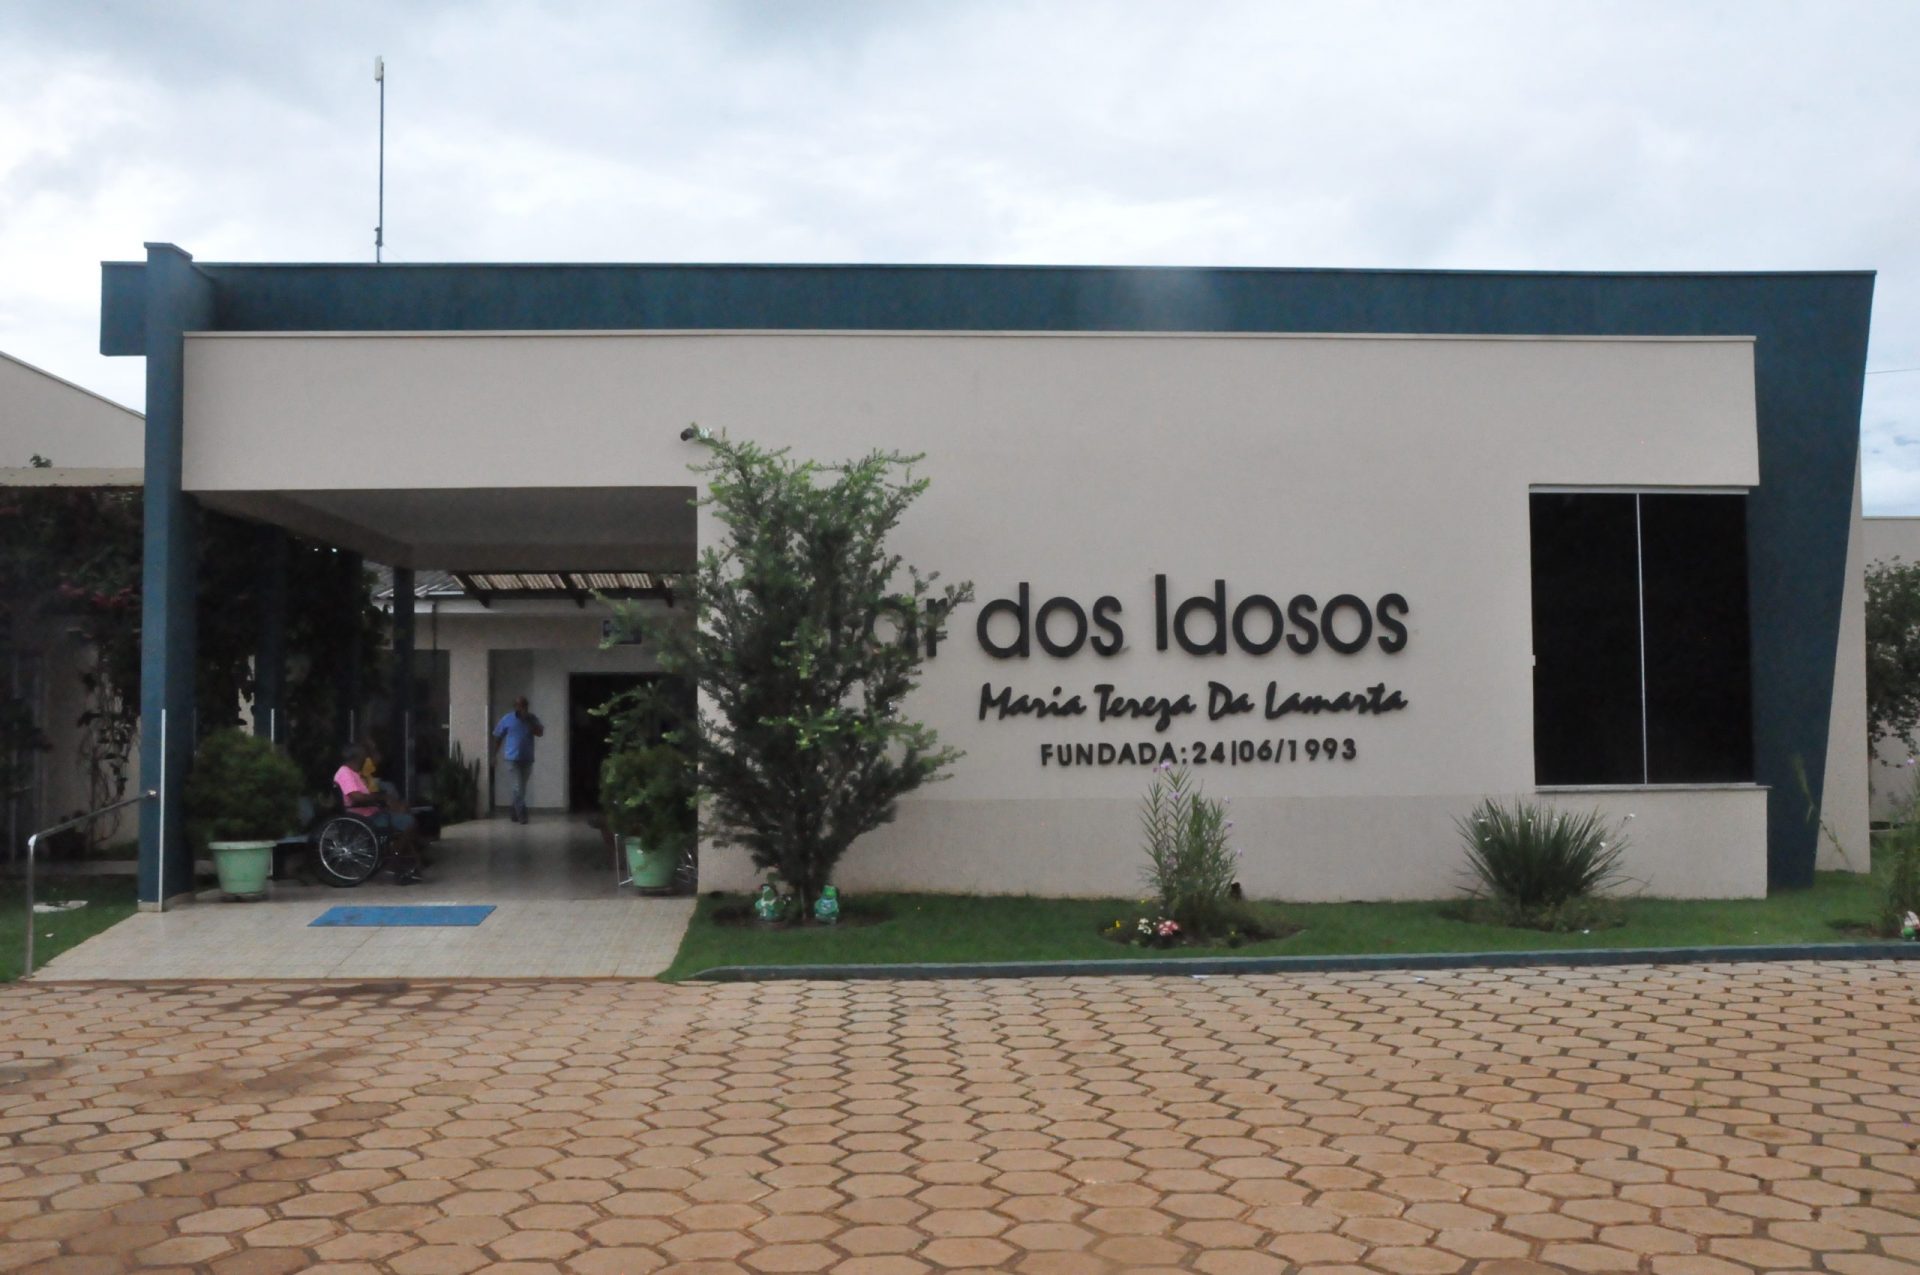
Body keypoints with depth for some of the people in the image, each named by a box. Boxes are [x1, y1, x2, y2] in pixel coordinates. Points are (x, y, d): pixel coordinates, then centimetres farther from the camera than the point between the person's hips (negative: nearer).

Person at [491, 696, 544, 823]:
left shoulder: (532, 719, 5)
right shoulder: (507, 719, -1)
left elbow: (540, 733, -10)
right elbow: (498, 738, 5)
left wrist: (528, 721, -19)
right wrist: (493, 756, 4)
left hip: (527, 759, 3)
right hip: (513, 758, -3)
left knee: (521, 788, 12)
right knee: (518, 787, -11)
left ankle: (515, 814, 24)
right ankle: (521, 815, -10)